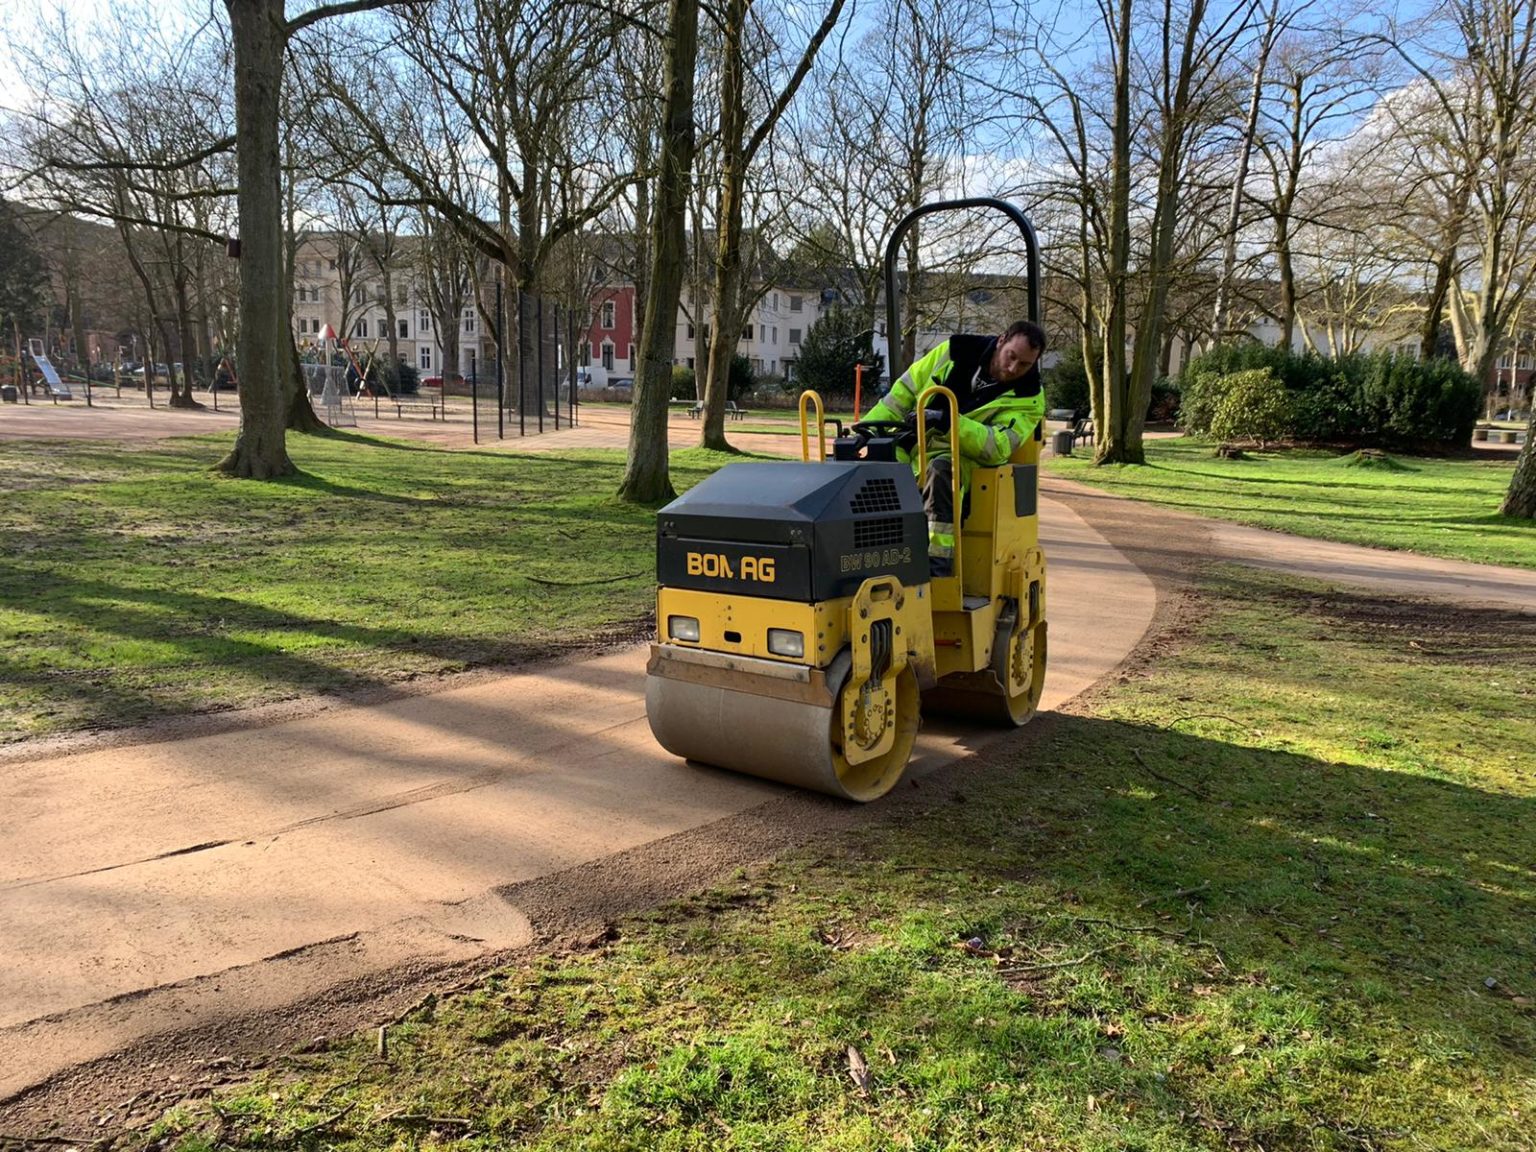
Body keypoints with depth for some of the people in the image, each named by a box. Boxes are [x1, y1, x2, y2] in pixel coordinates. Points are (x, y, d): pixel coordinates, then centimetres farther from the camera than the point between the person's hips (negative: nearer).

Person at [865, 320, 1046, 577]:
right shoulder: (958, 351, 4)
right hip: (908, 445, 4)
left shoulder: (1028, 399, -3)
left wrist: (948, 422, -29)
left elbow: (997, 446, -17)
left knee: (941, 468, -39)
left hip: (959, 458, -4)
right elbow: (904, 391, 10)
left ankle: (938, 565, -39)